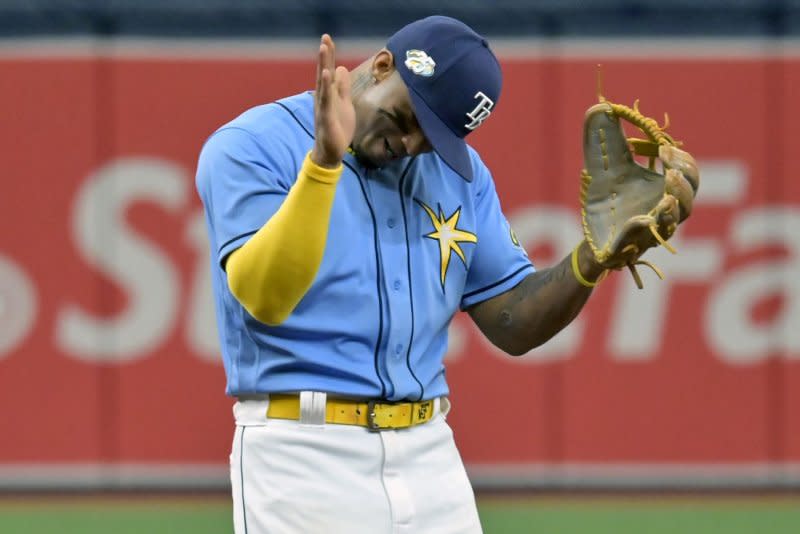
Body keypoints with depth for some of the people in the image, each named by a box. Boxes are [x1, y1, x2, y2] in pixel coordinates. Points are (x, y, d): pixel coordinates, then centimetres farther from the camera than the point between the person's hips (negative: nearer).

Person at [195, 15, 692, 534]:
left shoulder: (460, 173, 12)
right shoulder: (251, 147, -6)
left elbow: (512, 323, 10)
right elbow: (265, 299, -21)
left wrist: (593, 257, -6)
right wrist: (324, 161, -31)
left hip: (429, 452, 6)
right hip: (300, 453, -6)